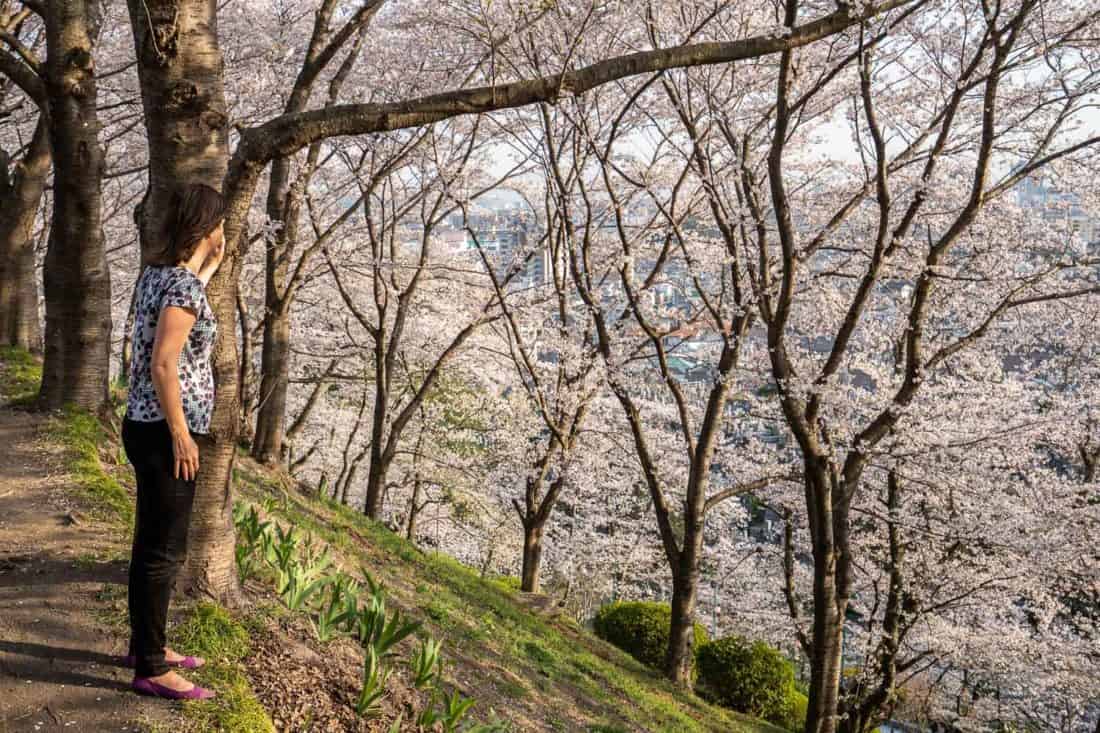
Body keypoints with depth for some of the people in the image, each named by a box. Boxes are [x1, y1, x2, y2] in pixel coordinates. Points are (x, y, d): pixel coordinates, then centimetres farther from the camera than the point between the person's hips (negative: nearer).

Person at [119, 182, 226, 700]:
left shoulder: (157, 271, 9)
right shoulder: (184, 284, -19)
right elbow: (163, 365, -24)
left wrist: (209, 269, 29)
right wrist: (181, 436, -20)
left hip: (147, 426, 10)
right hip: (164, 433, -10)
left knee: (151, 544, 19)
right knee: (163, 552, -1)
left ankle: (146, 645, 32)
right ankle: (150, 669, 9)